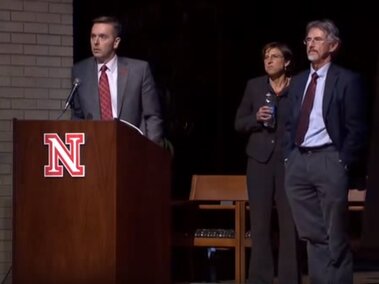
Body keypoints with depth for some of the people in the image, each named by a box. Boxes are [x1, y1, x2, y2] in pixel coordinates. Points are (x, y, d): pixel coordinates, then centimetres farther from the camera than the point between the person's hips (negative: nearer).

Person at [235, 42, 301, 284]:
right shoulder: (254, 86, 9)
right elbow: (239, 123, 11)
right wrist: (256, 118, -9)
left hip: (289, 160, -2)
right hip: (260, 160, 2)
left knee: (290, 222, -4)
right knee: (260, 222, 0)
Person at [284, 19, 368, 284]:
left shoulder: (347, 80, -3)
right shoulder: (298, 81, 16)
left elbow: (357, 129, -6)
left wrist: (343, 163, -11)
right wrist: (289, 156, 10)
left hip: (328, 161, -6)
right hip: (298, 162, 6)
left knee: (335, 235, -1)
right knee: (312, 233, 9)